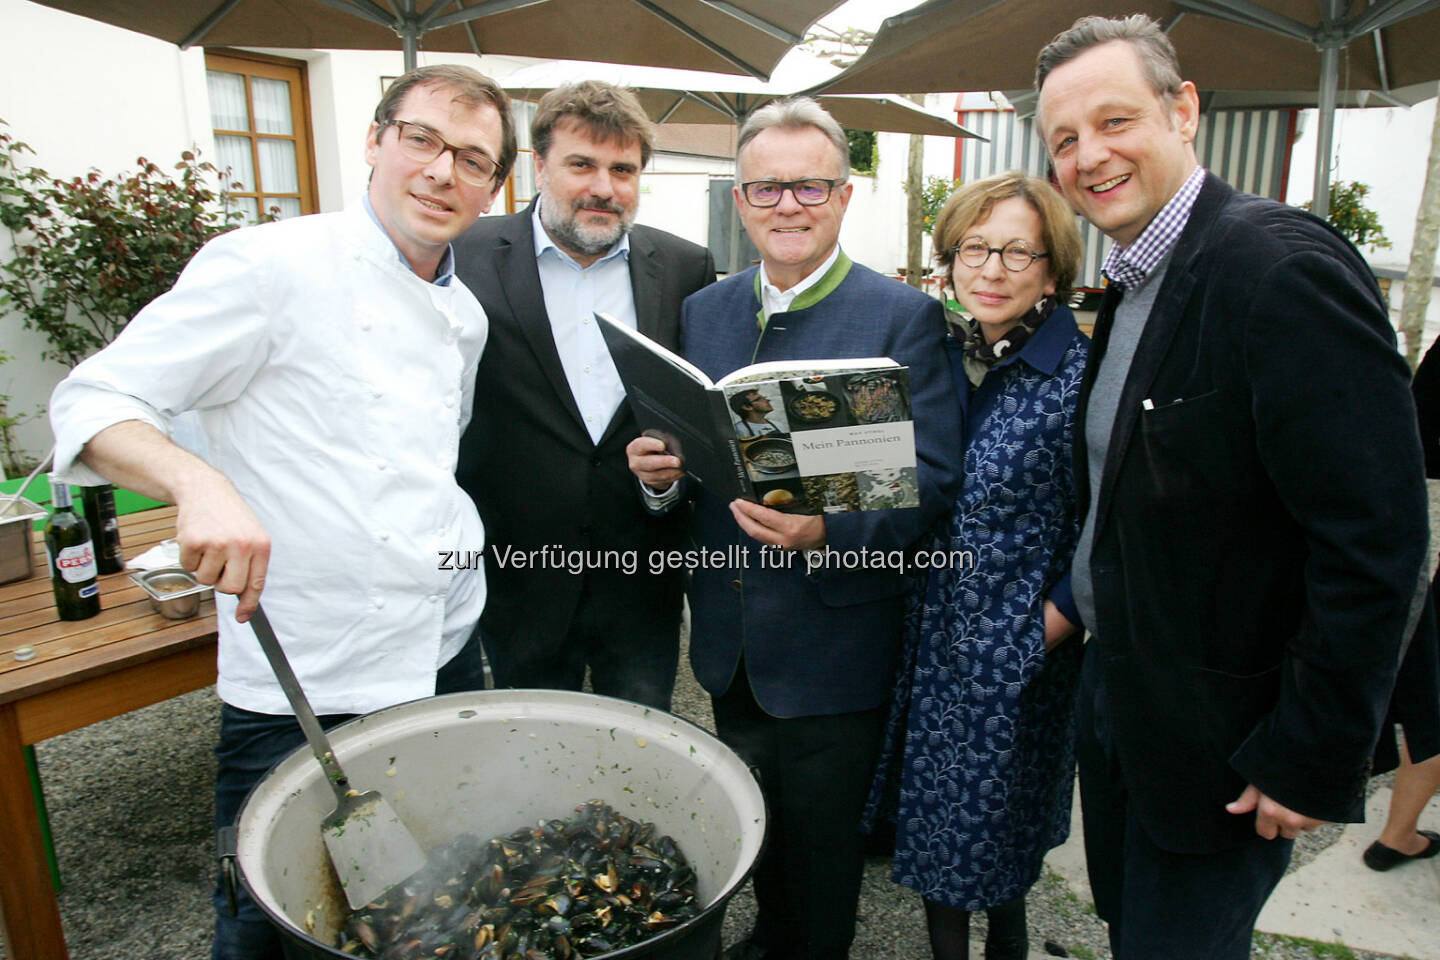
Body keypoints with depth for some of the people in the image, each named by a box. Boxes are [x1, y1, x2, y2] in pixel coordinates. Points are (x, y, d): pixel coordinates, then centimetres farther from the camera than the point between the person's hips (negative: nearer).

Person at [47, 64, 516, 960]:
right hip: (300, 686, -6)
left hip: (447, 656, 6)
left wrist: (469, 565, 12)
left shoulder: (465, 315, 9)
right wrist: (197, 480, -30)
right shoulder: (269, 266, -12)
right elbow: (94, 402, -11)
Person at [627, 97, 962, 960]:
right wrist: (662, 471, -12)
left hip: (833, 640, -5)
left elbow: (931, 477, -15)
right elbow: (690, 453, 11)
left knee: (822, 841, 15)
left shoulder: (903, 317, -11)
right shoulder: (704, 312, 5)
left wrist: (828, 533, -31)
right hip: (731, 638, 5)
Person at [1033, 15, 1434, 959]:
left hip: (1220, 736, -8)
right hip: (1116, 698, 8)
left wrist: (1315, 763, -20)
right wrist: (1078, 598, 10)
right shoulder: (1131, 283, 6)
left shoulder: (1283, 267, -22)